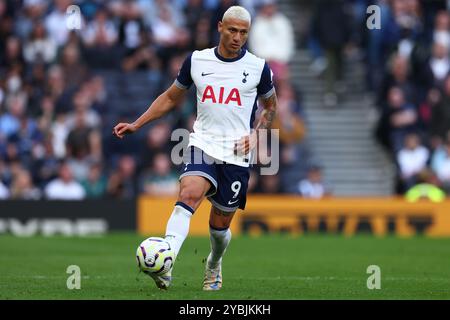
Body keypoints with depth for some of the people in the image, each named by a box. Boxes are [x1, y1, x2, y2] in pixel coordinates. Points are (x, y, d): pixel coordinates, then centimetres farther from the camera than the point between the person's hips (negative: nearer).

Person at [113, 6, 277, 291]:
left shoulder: (258, 67, 2)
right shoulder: (197, 61, 5)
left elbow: (271, 106, 18)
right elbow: (171, 98, 17)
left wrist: (256, 135, 0)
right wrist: (136, 125, 10)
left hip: (237, 155, 0)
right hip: (203, 146, 0)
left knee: (220, 225, 6)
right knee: (188, 195, -29)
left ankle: (214, 265, 40)